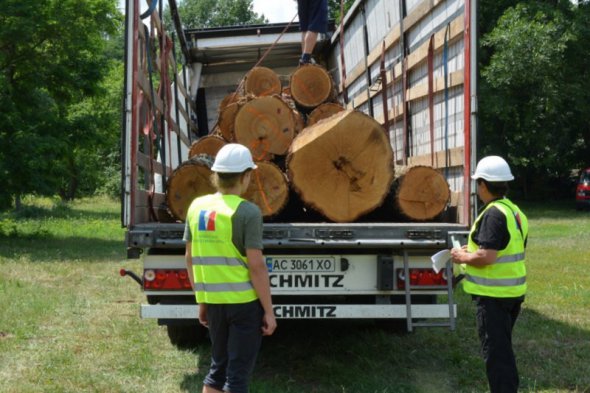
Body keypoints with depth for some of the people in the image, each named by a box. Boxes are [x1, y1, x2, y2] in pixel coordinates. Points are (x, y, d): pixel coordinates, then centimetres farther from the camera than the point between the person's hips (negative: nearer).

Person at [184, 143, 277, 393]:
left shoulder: (197, 206, 4)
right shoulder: (247, 212, -13)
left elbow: (190, 259, 9)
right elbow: (256, 266, -15)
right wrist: (269, 310, -9)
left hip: (213, 300, 6)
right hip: (245, 300, -5)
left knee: (218, 367, 19)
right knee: (238, 373, 4)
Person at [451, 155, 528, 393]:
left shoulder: (493, 214, -20)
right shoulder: (515, 212, 11)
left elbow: (486, 257, -27)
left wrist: (463, 257, -9)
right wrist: (473, 250, 17)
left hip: (493, 294, -10)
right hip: (513, 291, 10)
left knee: (495, 351, -3)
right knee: (503, 348, 21)